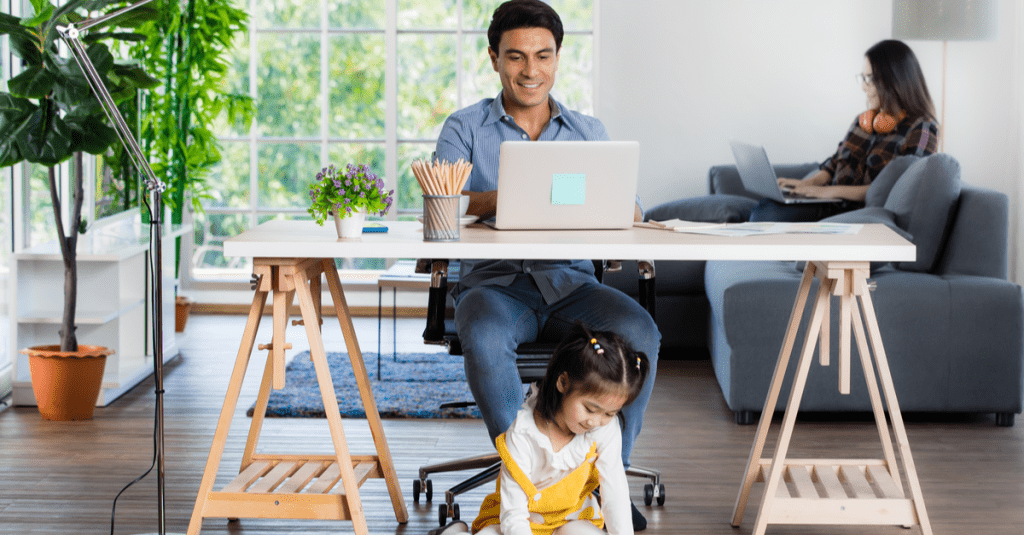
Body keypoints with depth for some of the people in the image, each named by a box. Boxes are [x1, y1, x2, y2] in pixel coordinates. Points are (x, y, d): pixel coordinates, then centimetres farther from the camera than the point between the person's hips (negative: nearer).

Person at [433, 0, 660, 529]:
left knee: (638, 332, -28)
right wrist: (500, 200, -30)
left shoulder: (589, 132, 16)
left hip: (569, 283, 2)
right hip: (494, 282, -2)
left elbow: (628, 211, 4)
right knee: (485, 337, -37)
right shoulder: (465, 129, 8)